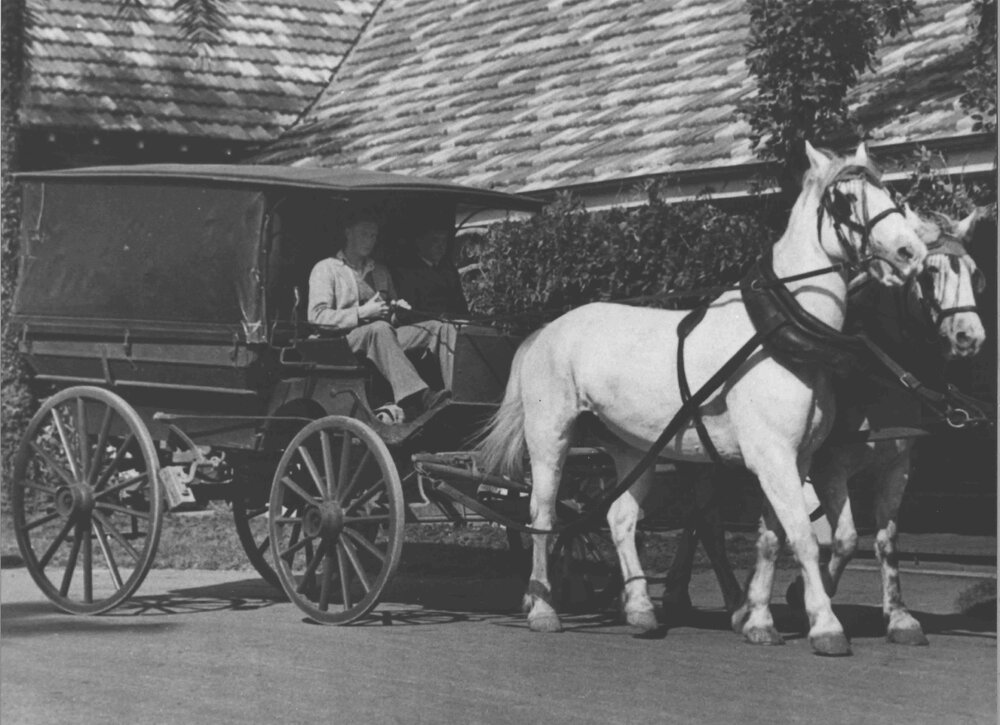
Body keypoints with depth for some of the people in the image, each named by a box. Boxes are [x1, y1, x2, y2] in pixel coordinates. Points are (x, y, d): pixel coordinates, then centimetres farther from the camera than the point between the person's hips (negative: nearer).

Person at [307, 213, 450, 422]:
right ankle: (414, 397, -59)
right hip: (343, 340, -5)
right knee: (380, 329, -40)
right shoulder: (326, 269, 11)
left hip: (382, 335, 5)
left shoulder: (381, 272, 30)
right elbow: (317, 316, -4)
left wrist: (398, 307, 8)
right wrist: (361, 313, -12)